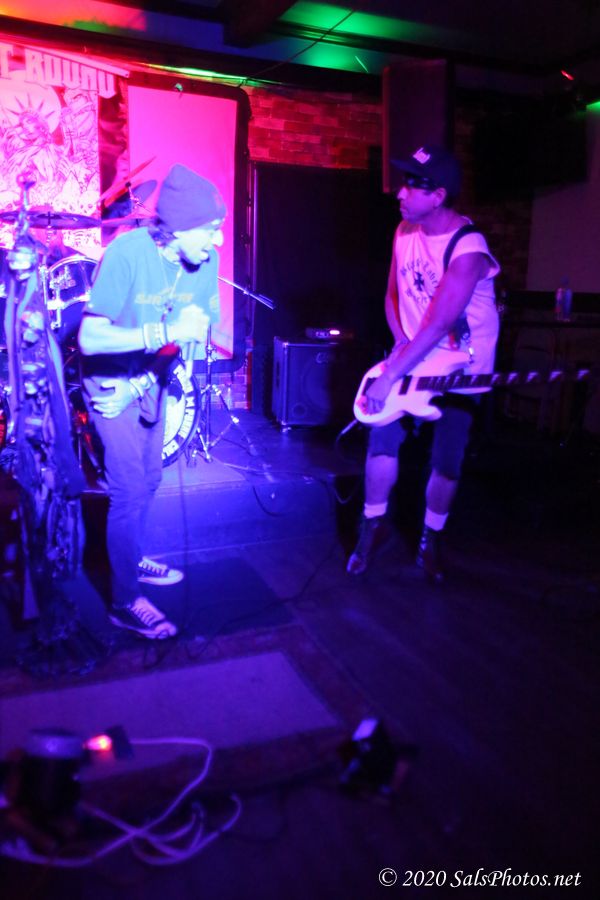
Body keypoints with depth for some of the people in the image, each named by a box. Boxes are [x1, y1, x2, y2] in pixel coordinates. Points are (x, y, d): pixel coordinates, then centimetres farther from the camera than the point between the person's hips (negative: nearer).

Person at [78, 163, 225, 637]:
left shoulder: (206, 260, -12)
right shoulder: (127, 252, -29)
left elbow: (207, 323, 2)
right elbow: (90, 338, -32)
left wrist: (197, 333, -22)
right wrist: (167, 331, -41)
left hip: (152, 377, 7)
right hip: (113, 384, -6)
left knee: (149, 479, 18)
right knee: (131, 490, -6)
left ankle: (131, 559, 41)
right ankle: (126, 602, 11)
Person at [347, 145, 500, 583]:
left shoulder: (468, 251, -25)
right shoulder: (405, 231, -3)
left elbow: (439, 324, -32)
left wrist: (390, 377, -33)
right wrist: (401, 341, -9)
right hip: (412, 354, 5)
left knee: (447, 456, -3)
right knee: (383, 435, -6)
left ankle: (431, 540, 18)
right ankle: (374, 525, 12)